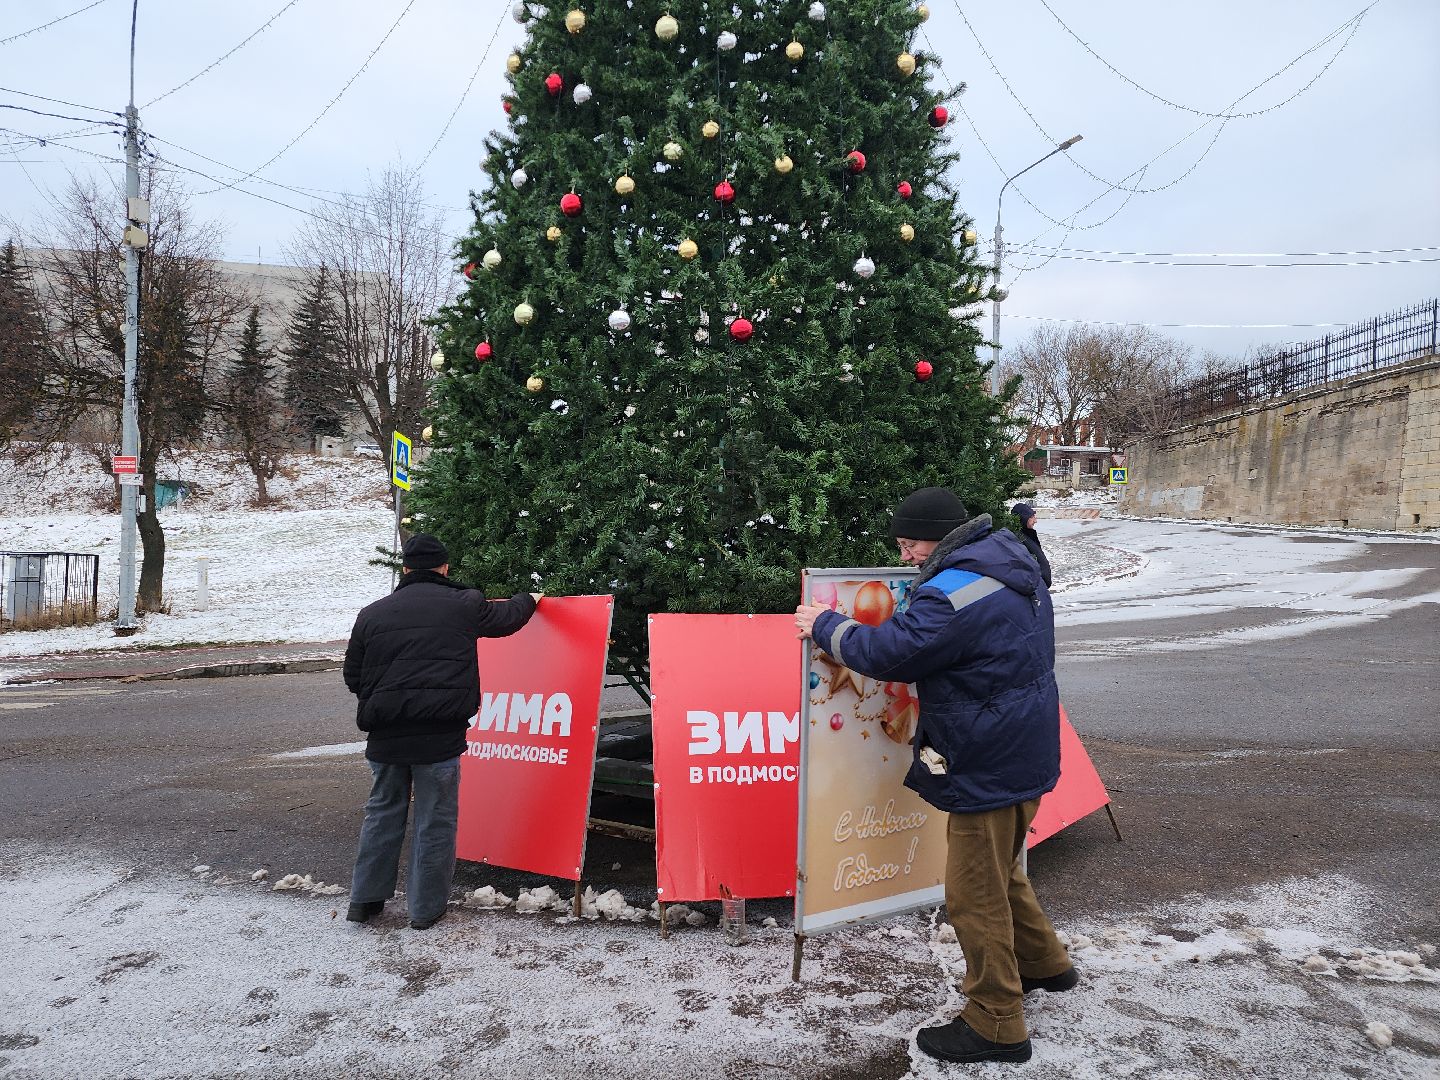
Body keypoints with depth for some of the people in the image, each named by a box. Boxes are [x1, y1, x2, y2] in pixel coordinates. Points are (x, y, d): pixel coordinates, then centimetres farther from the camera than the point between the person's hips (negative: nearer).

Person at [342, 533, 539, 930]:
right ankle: (426, 907, 18)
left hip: (385, 735, 3)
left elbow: (353, 677, 12)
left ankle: (365, 899, 28)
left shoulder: (372, 613, 5)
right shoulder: (463, 604, -2)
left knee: (383, 813, 20)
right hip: (439, 737, -3)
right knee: (435, 821, 9)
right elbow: (506, 617, 17)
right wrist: (529, 599, 37)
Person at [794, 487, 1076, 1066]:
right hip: (1024, 751, 10)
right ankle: (1043, 962, 45)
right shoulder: (1014, 568, 8)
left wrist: (825, 625, -8)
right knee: (998, 871, 27)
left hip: (988, 767, -10)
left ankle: (996, 1025, 18)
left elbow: (887, 651, -23)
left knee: (975, 894, 4)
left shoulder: (953, 592, -25)